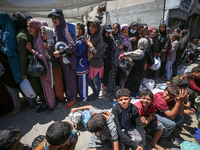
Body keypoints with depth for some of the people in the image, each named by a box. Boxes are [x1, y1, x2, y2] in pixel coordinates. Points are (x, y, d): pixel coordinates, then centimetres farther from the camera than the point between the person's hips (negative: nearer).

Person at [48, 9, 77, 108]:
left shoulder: (64, 29, -16)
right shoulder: (56, 29, 10)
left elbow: (73, 45, -28)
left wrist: (60, 53, -25)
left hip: (68, 59, -8)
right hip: (61, 59, 8)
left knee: (70, 79, 4)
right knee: (65, 78, 18)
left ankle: (73, 98, 23)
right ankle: (68, 95, 39)